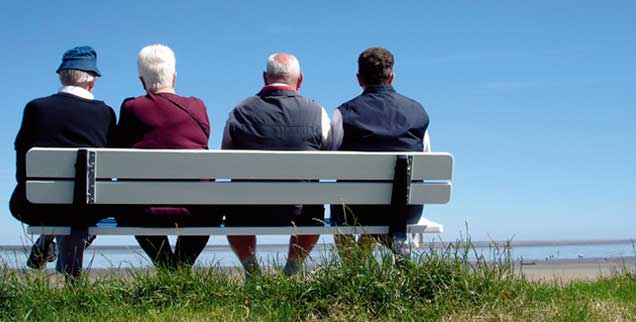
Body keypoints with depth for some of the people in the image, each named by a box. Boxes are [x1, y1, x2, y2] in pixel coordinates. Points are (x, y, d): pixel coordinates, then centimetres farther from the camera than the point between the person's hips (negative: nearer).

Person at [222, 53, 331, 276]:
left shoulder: (240, 112, -4)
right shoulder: (317, 113, -6)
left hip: (248, 215, 0)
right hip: (299, 214, 0)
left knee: (232, 212, 37)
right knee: (315, 211, 37)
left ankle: (252, 272, 37)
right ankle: (291, 272, 35)